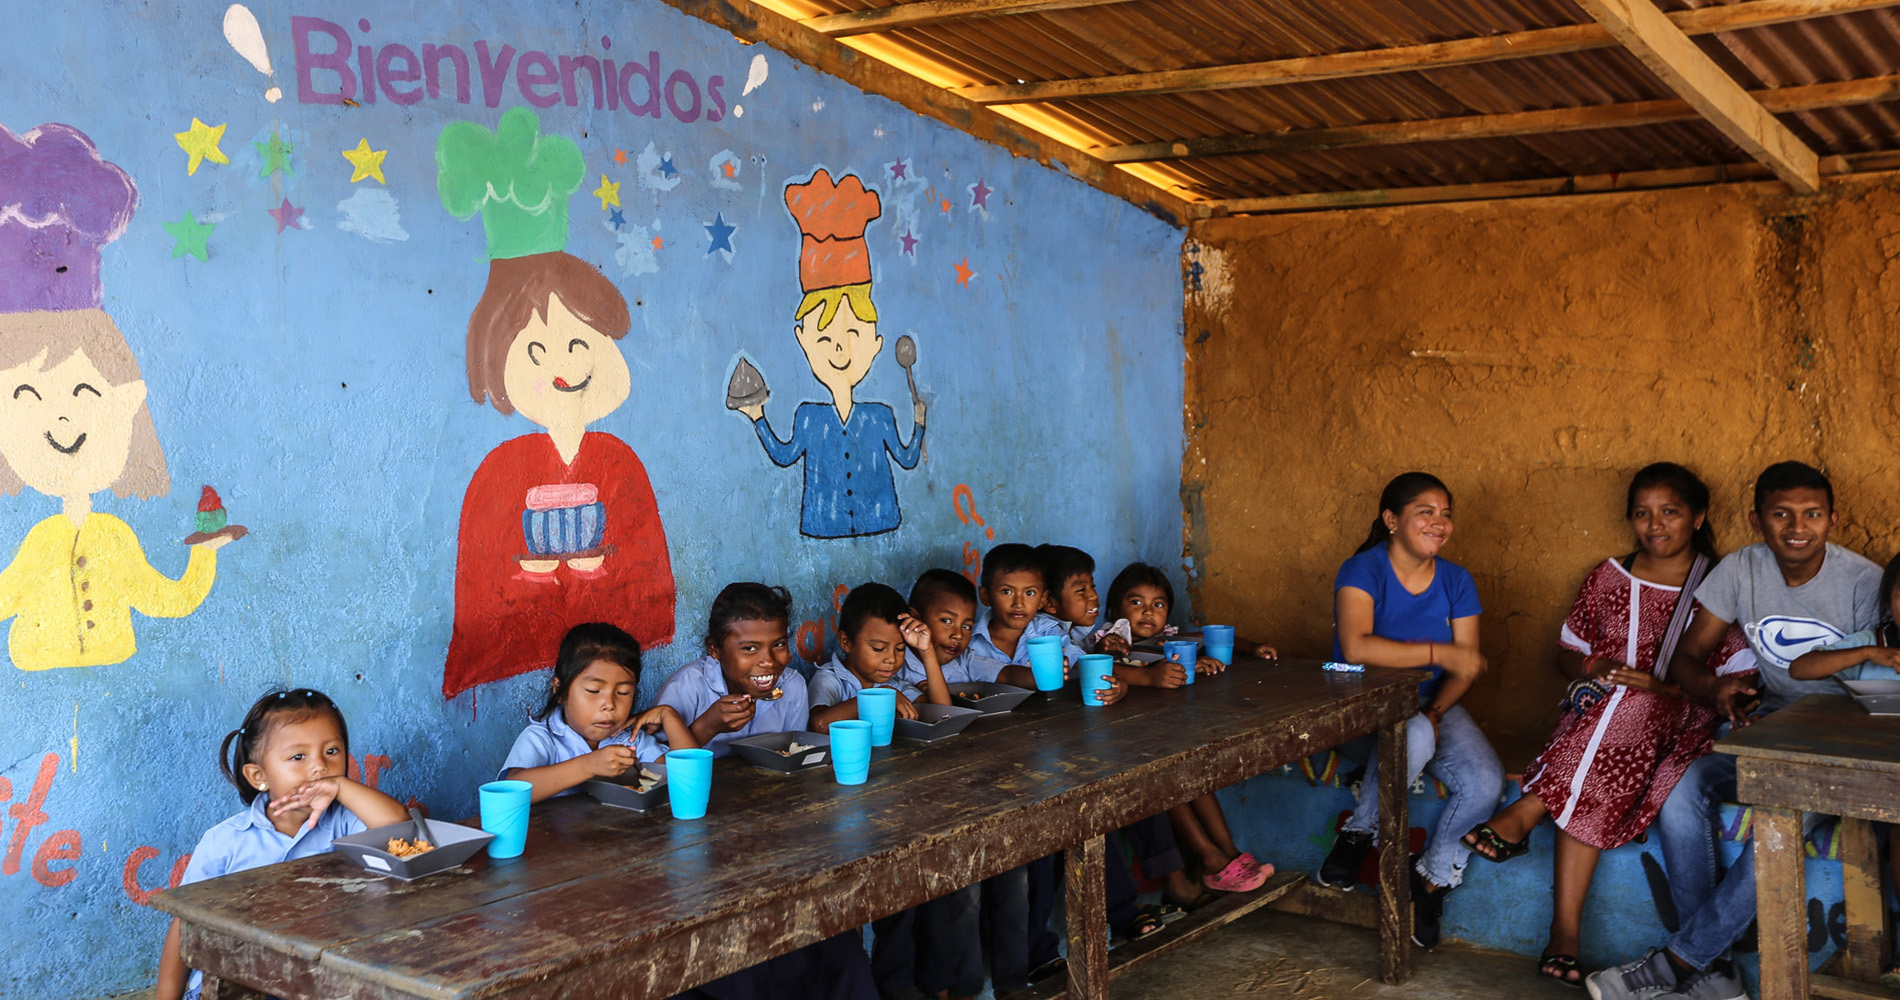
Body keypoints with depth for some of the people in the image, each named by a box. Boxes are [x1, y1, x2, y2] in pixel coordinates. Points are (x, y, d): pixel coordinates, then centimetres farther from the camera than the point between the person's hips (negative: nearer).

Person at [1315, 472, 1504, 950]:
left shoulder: (1456, 581, 4)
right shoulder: (1362, 571, -13)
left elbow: (1465, 666, 0)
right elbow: (1356, 648, -31)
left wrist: (1435, 713, -19)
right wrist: (1439, 653, -30)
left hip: (1432, 703, 5)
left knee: (1486, 782, -22)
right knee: (1414, 738, -38)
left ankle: (1434, 877, 3)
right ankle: (1359, 831, -10)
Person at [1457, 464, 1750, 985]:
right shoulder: (1609, 578, 14)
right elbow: (1567, 652, 20)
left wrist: (1663, 688, -16)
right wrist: (1592, 668, -5)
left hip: (1678, 724, -2)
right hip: (1596, 715, 2)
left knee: (1638, 706, -40)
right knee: (1588, 784, -36)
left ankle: (1528, 812, -35)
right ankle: (1566, 926, -39)